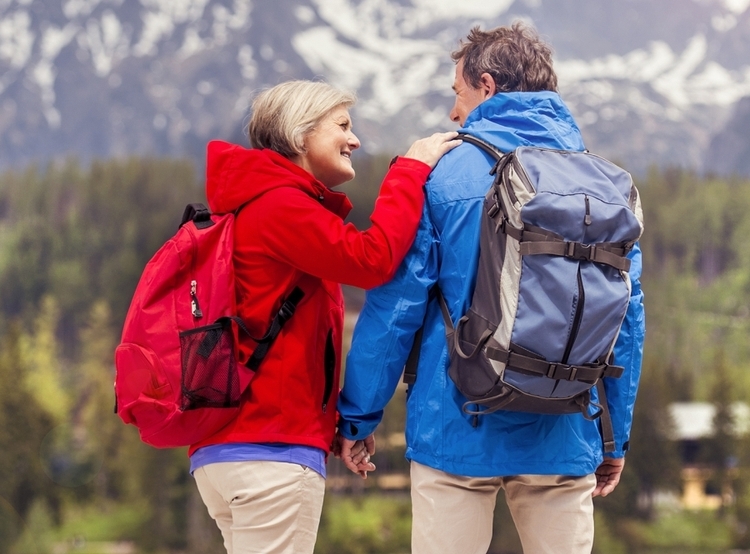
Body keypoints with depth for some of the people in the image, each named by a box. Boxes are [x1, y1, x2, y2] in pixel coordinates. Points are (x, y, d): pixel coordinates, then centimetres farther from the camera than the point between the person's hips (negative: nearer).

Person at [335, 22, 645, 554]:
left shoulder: (440, 172, -3)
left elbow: (394, 305, -5)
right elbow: (627, 315, 8)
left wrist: (357, 416, 4)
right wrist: (617, 436, 16)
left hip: (459, 430, -3)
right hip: (563, 439, 3)